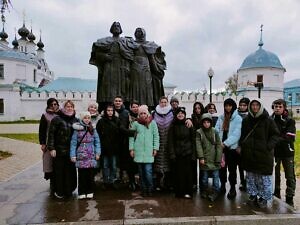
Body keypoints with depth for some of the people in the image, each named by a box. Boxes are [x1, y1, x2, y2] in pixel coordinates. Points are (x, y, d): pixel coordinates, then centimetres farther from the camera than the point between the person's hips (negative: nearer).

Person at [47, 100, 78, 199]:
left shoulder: (76, 120, 9)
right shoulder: (57, 119, -3)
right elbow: (51, 134, -5)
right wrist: (51, 148, -10)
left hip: (71, 151, 4)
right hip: (59, 150, -4)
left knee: (70, 171, 8)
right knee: (59, 171, 3)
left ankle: (69, 190, 23)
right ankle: (59, 192, 18)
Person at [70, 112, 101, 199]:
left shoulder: (93, 130, 6)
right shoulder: (77, 130, 0)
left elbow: (97, 142, 5)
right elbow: (73, 143, -2)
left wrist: (97, 153, -3)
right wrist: (73, 155, -8)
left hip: (91, 156, 1)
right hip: (81, 156, -1)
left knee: (90, 174, 6)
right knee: (81, 175, 4)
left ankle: (90, 192, 19)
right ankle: (82, 193, 16)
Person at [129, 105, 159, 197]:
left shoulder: (152, 123, 1)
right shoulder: (135, 123, 2)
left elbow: (156, 136, 4)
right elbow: (131, 136, 5)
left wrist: (155, 148, -1)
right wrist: (131, 148, 0)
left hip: (149, 151, -1)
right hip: (138, 151, 2)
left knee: (148, 171, -6)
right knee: (141, 172, 8)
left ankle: (150, 189, 13)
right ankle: (144, 189, 23)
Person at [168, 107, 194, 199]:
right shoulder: (173, 126, 3)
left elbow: (193, 140, 6)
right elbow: (170, 141, 0)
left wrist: (193, 153, 0)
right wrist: (172, 154, -8)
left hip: (187, 153, 0)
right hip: (177, 154, 0)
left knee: (188, 173, 1)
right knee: (178, 173, 2)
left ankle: (188, 192, 14)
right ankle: (179, 192, 15)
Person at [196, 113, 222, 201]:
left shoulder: (214, 131, -1)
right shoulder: (199, 132, -3)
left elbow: (218, 145, -2)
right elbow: (198, 145, -7)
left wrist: (218, 159, -7)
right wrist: (201, 157, -15)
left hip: (214, 159, 0)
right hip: (205, 159, 0)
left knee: (215, 176, 4)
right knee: (204, 177, 12)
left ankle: (215, 192, 16)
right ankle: (204, 191, 28)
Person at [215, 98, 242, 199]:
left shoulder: (238, 118, -6)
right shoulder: (221, 117, 8)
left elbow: (236, 134, -14)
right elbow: (216, 130, 4)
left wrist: (225, 143, -18)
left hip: (232, 147, -4)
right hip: (221, 147, 4)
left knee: (232, 169, 6)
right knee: (222, 167, 13)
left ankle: (233, 188, 22)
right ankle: (222, 185, 30)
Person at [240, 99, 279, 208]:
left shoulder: (268, 120, -5)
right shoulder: (246, 120, 8)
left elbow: (275, 135, -3)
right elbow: (242, 135, 18)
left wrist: (268, 146, -14)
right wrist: (241, 145, 6)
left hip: (263, 153, -4)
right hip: (249, 154, 4)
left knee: (264, 177, 2)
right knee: (250, 176, 14)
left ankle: (264, 197, 17)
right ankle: (252, 194, 28)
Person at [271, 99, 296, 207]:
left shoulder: (290, 121, -6)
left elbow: (289, 138, -16)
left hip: (287, 152, -1)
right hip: (274, 152, 2)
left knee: (290, 176, 6)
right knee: (275, 175, 14)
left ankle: (289, 198, 20)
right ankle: (276, 194, 31)